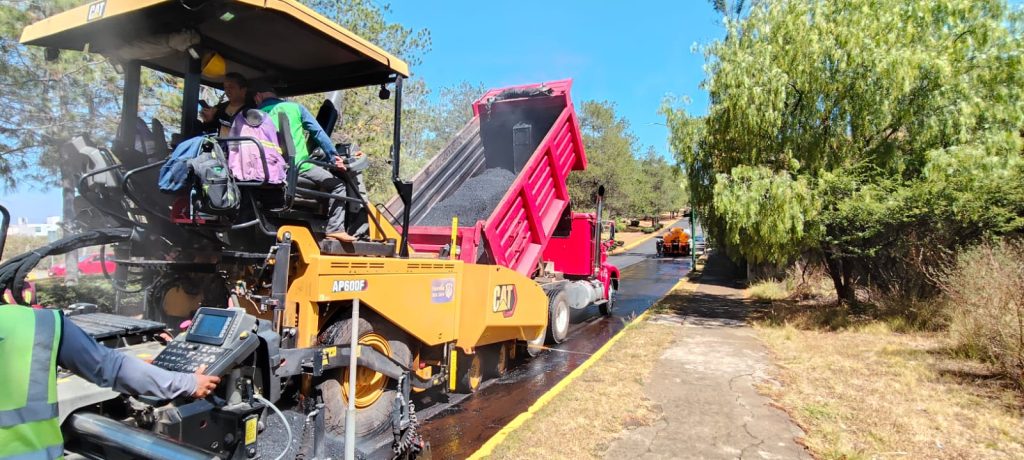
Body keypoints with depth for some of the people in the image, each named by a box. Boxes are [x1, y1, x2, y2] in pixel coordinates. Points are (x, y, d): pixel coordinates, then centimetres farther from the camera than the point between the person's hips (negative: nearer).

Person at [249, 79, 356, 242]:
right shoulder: (295, 107, 6)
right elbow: (318, 132, 3)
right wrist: (334, 156, 6)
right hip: (298, 166, -4)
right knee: (337, 185, 7)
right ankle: (335, 229, -6)